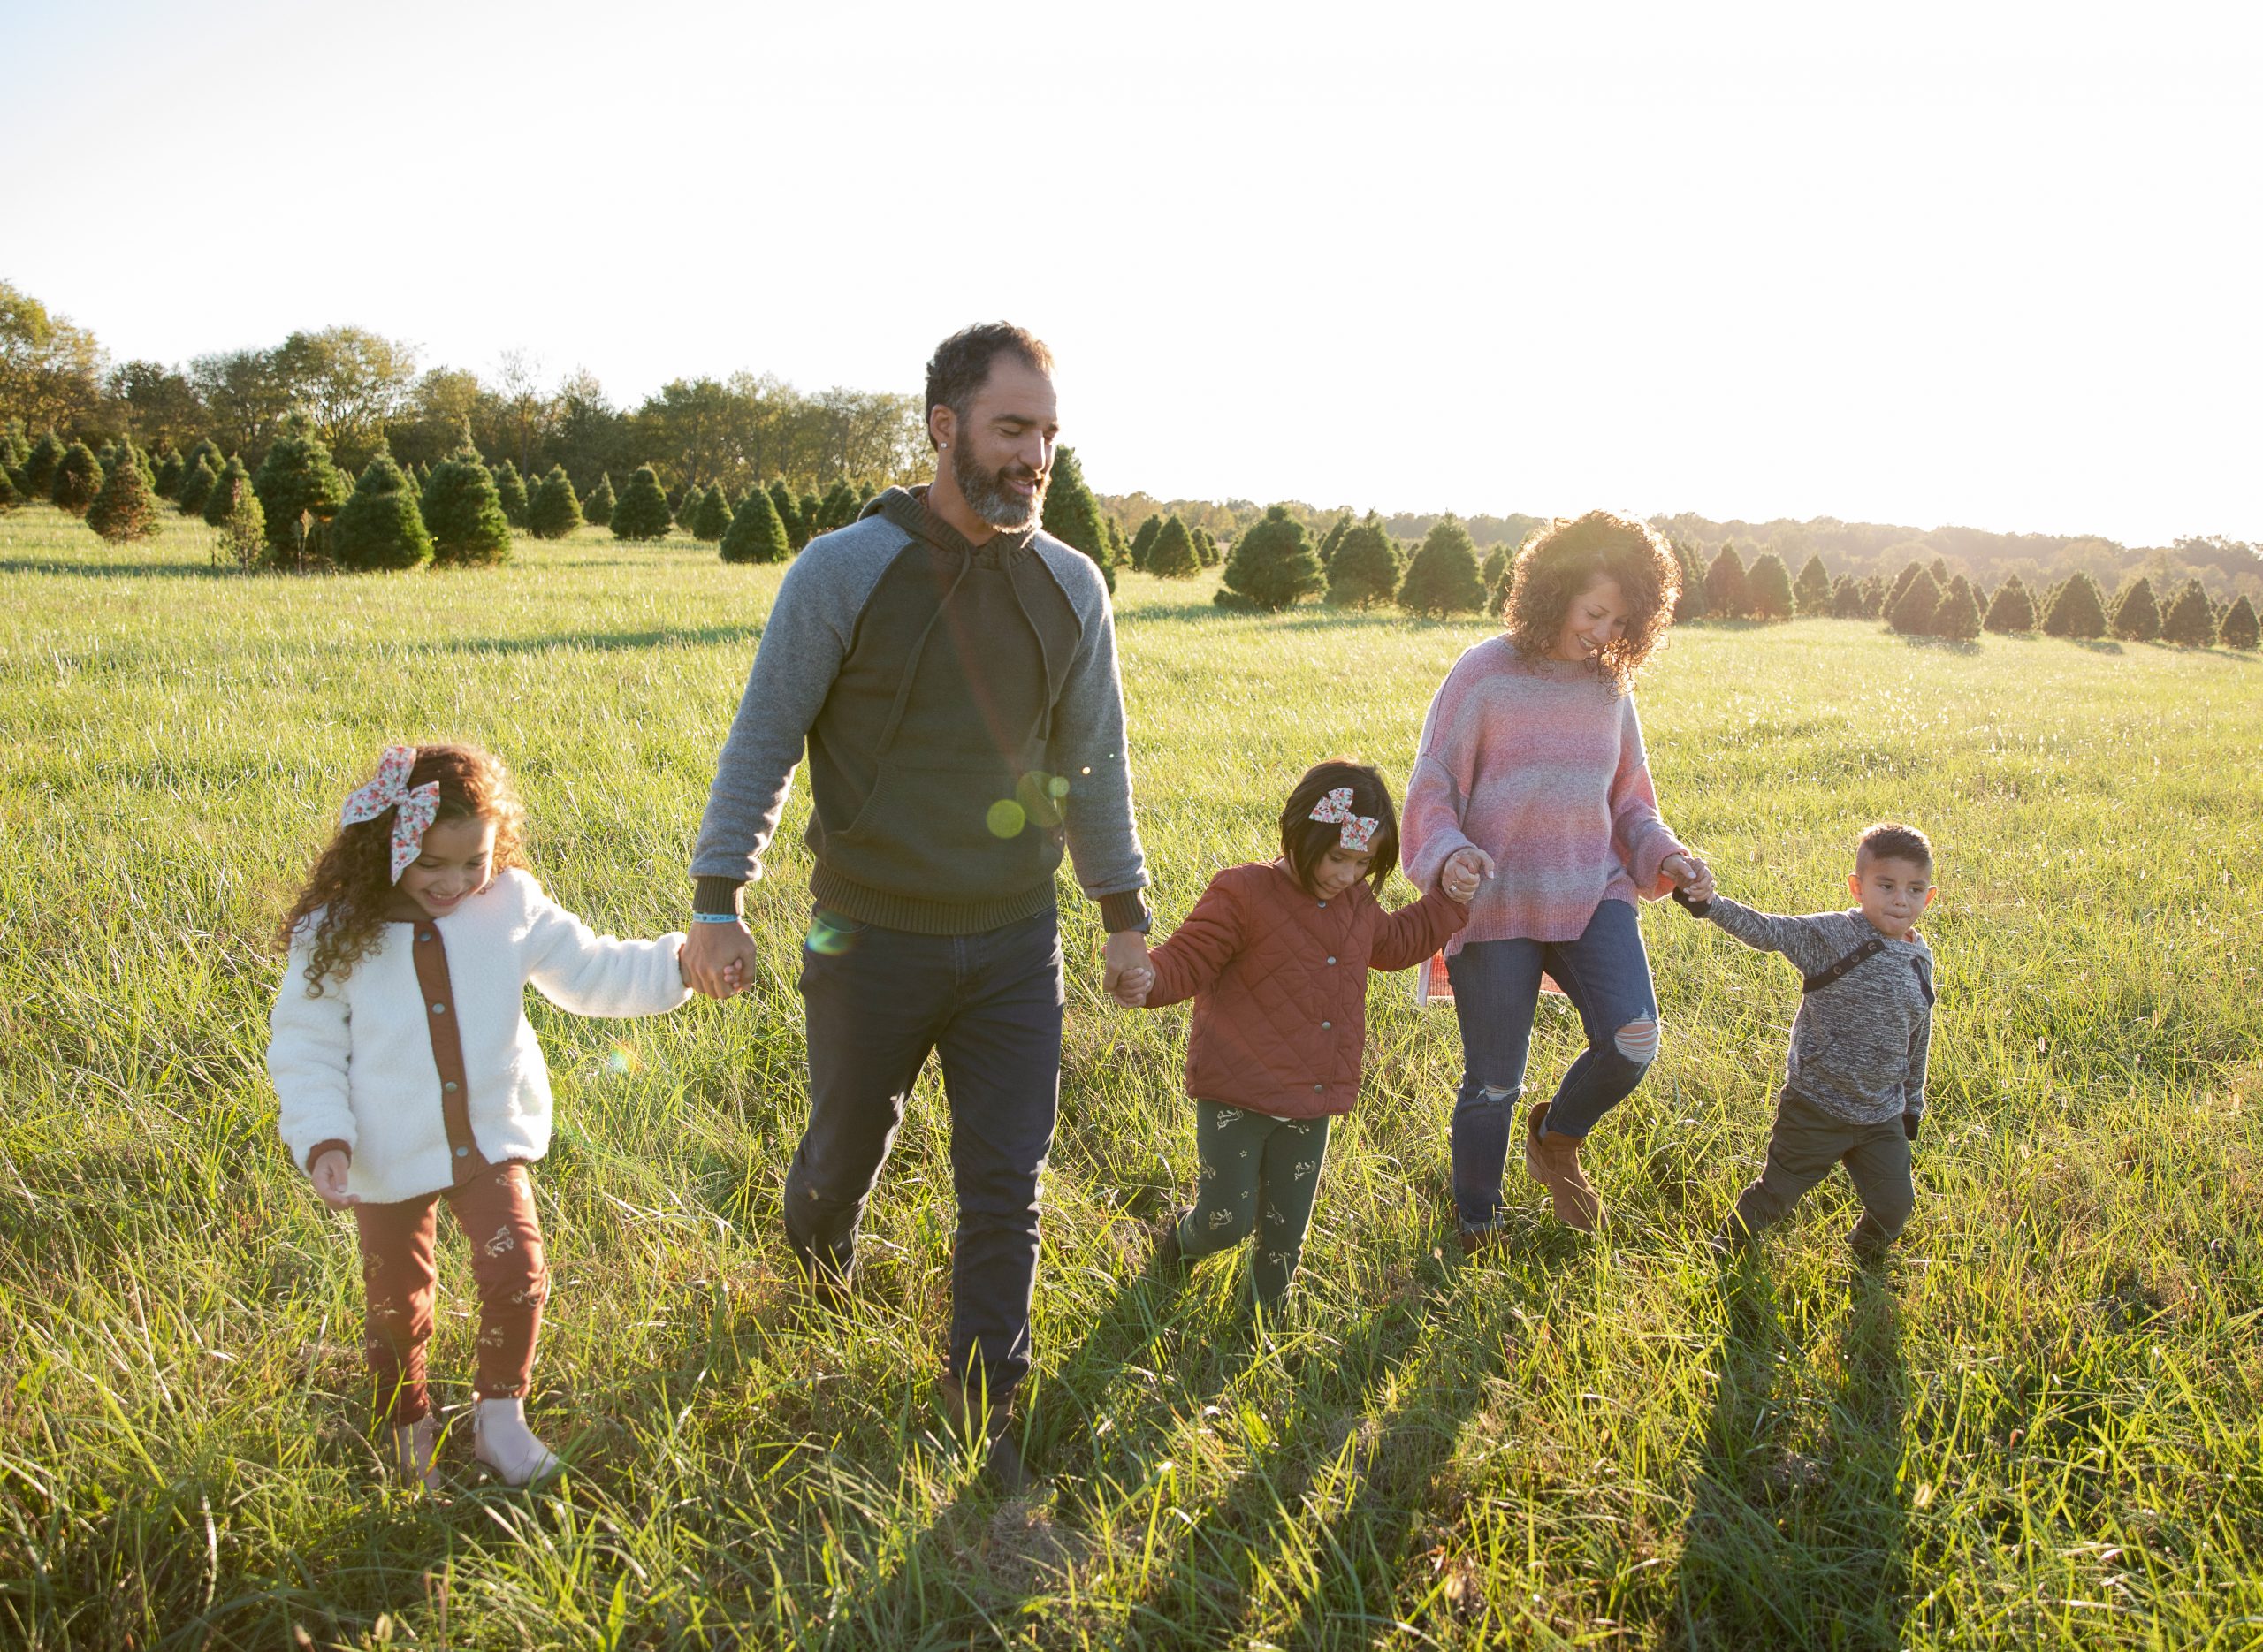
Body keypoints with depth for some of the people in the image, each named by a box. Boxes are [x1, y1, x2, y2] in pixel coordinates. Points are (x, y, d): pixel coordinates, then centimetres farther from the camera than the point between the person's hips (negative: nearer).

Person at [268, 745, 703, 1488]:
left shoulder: (512, 906, -7)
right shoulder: (334, 935, -12)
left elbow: (593, 973, -2)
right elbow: (305, 1049, -6)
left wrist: (682, 962, -14)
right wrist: (324, 1140, -17)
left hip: (491, 1141, 1)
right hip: (390, 1158, -1)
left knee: (515, 1273, -10)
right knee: (397, 1303, 12)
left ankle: (501, 1419, 17)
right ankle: (408, 1429, 40)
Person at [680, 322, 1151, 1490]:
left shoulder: (1070, 586, 0)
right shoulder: (842, 572, -12)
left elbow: (1096, 761, 8)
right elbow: (762, 742, -6)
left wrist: (1125, 914, 9)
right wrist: (716, 902, -9)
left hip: (1015, 943, 2)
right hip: (871, 942, -2)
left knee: (1006, 1189, 6)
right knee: (852, 1139, 19)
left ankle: (982, 1405, 25)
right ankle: (818, 1230, 56)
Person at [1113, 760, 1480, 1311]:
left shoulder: (1357, 905, 6)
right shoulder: (1243, 893, -16)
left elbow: (1394, 944, 25)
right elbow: (1188, 959, -17)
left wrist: (1449, 899, 16)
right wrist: (1148, 980, -38)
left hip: (1310, 1103, 6)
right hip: (1236, 1094, -5)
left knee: (1286, 1230, 15)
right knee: (1228, 1221, -1)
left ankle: (1270, 1311, 39)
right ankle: (1188, 1235, 34)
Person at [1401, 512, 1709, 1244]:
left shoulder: (1612, 688, 7)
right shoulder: (1486, 673, -7)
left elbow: (1628, 802, 17)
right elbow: (1431, 790, -7)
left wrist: (1664, 856, -2)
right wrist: (1451, 855, -26)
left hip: (1592, 893, 4)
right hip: (1496, 904, -3)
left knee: (1633, 1041, -18)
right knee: (1494, 1084, 5)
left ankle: (1556, 1140, 15)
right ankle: (1476, 1233, 30)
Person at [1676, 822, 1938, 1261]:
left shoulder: (1920, 961, 2)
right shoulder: (1831, 936, -14)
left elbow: (1918, 1041, 13)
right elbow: (1767, 930, -26)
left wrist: (1913, 1101, 20)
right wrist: (1710, 904, -41)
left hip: (1881, 1117, 4)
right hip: (1816, 1107, -4)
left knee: (1894, 1206, 9)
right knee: (1777, 1191, 8)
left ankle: (1866, 1259, 39)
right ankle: (1728, 1247, 31)